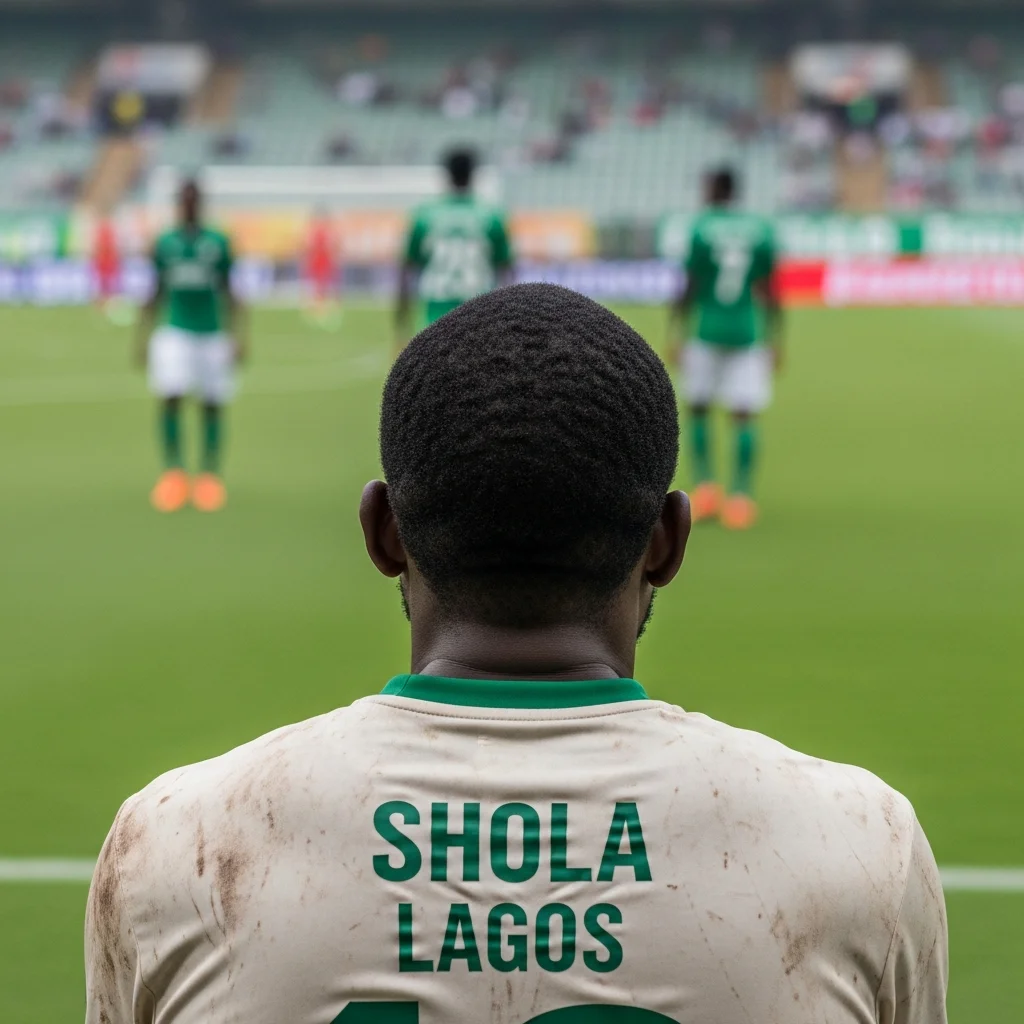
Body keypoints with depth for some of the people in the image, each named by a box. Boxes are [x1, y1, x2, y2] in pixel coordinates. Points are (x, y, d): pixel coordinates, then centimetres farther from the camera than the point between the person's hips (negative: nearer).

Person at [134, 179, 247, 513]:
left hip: (213, 334, 0)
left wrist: (239, 335, 0)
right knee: (170, 398, -14)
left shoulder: (218, 243, 3)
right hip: (176, 332, 0)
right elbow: (157, 294, 12)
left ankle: (210, 476, 14)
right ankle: (173, 471, -4)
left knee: (213, 404, 3)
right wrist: (142, 336, 9)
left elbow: (228, 293, 6)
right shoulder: (164, 244, 6)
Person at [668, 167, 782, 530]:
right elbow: (768, 294, 5)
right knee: (744, 415, 3)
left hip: (707, 331, -2)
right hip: (747, 333, 2)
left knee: (698, 408, 12)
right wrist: (775, 342, 12)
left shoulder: (701, 229, -4)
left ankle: (705, 486, 2)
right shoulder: (761, 231, 4)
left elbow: (689, 290, -5)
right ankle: (741, 495, -6)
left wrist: (675, 335, 2)